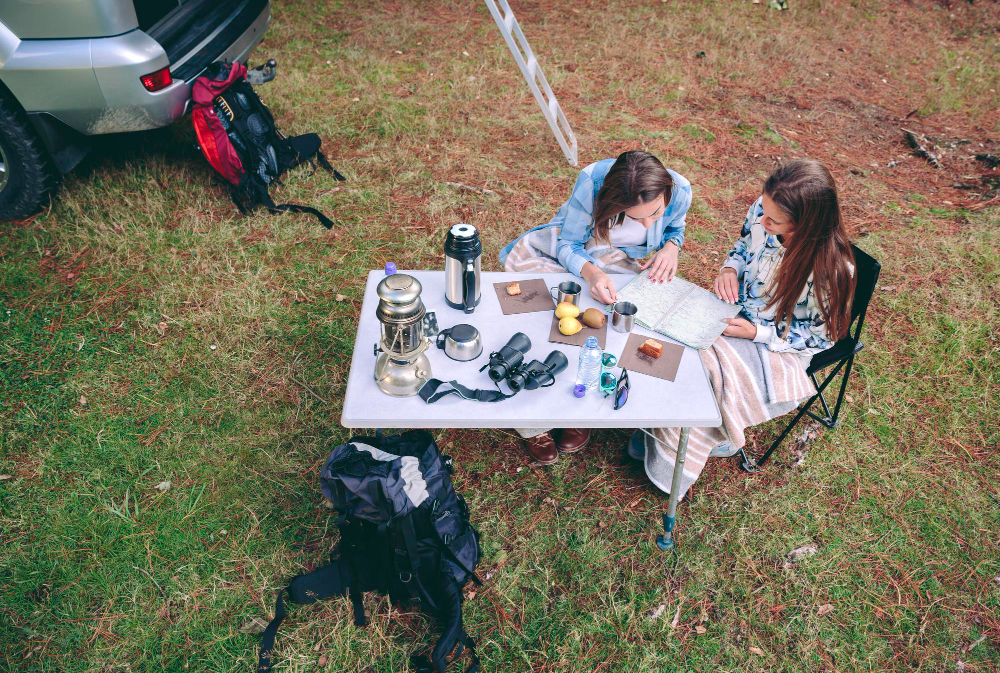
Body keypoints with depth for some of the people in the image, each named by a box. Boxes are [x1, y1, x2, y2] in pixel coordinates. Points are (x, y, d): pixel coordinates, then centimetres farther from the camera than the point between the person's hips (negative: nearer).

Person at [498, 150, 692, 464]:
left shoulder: (679, 191, -21)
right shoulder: (593, 180, -32)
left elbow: (675, 228, 5)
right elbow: (568, 245, -21)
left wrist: (671, 246, -19)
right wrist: (590, 272, -42)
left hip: (616, 262, 2)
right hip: (565, 248, -1)